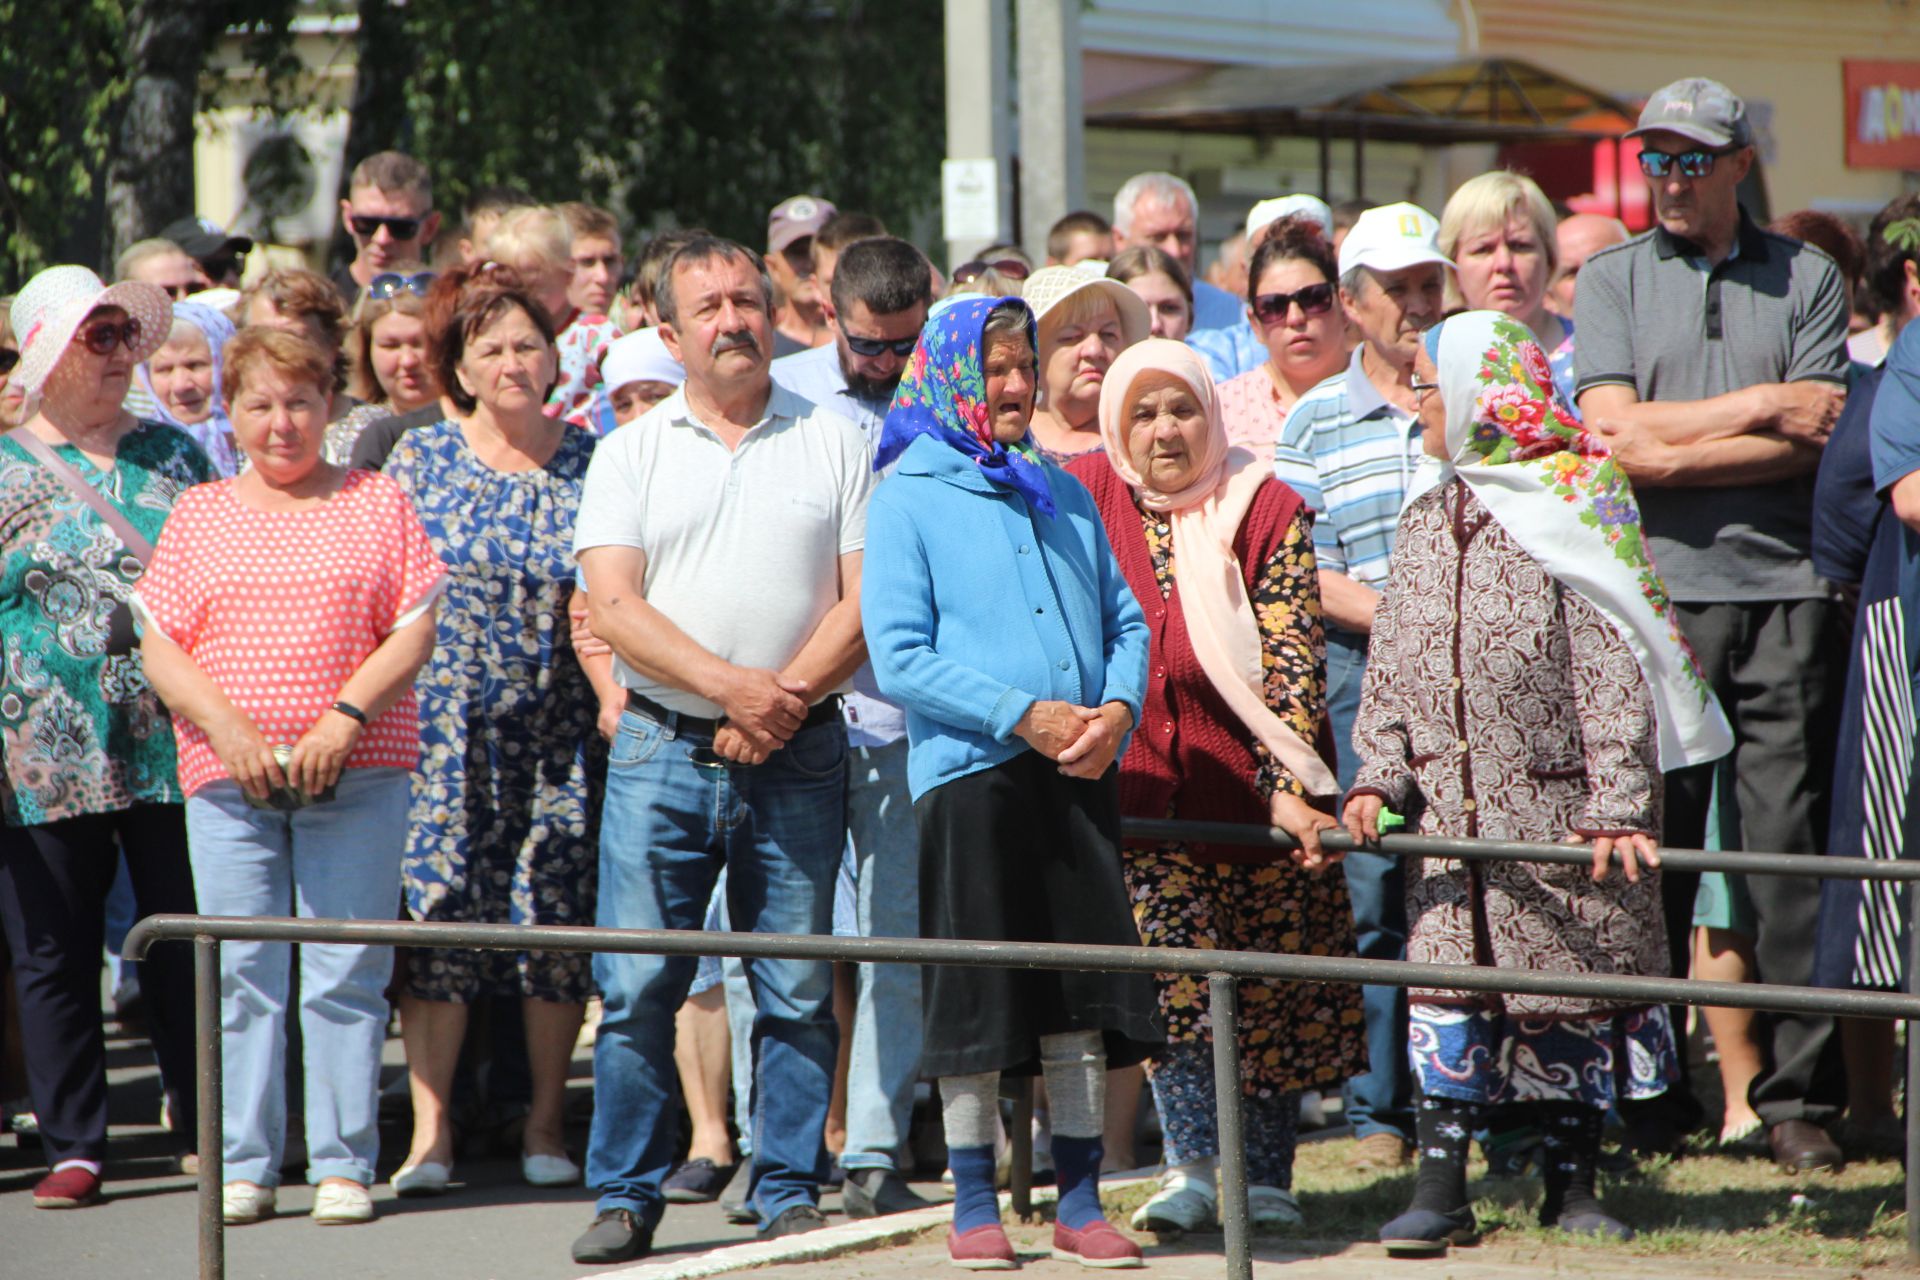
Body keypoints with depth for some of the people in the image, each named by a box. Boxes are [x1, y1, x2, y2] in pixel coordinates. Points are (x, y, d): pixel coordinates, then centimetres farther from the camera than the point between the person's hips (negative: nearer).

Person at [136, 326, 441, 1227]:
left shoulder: (376, 504, 8)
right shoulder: (199, 515, 12)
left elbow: (414, 631, 2)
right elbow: (159, 645, 6)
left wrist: (346, 717, -12)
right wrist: (226, 726, -10)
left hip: (355, 774, -1)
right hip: (226, 775, 1)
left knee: (346, 974, -2)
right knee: (240, 973, 0)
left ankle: (343, 1164, 3)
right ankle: (243, 1167, 6)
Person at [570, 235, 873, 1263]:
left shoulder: (833, 443, 8)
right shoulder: (632, 452, 8)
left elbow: (864, 600, 1)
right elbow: (613, 607, -3)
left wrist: (783, 699, -13)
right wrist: (728, 685, -16)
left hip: (798, 756, 0)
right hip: (661, 753, 0)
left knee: (798, 992, 1)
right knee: (637, 985, -3)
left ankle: (789, 1193, 10)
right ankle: (626, 1196, 6)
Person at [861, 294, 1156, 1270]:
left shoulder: (1062, 495, 16)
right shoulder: (906, 500, -1)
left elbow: (1125, 620, 16)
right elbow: (898, 657, -8)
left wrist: (1117, 710, -5)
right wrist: (1025, 715, -15)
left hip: (1078, 777, 5)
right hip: (969, 774, -4)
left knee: (1083, 999, 4)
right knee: (977, 1001, -1)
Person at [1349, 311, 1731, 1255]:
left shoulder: (1571, 504, -9)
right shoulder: (1426, 517, 10)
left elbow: (1613, 669, -12)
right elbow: (1391, 663, 13)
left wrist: (1617, 803, -18)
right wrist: (1378, 773, 1)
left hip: (1559, 803, -5)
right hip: (1451, 811, 5)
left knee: (1572, 984, 3)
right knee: (1445, 977, -2)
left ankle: (1572, 1186, 14)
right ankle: (1440, 1187, 0)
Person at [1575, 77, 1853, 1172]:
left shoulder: (1806, 279, 9)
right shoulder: (1611, 281, 10)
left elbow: (1814, 445, -2)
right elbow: (1617, 434, -3)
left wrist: (1670, 454, -7)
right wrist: (1762, 406, -3)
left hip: (1784, 590, 0)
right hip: (1657, 593, 0)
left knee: (1790, 846, -3)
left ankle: (1800, 1096, 1)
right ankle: (1653, 1092, 9)